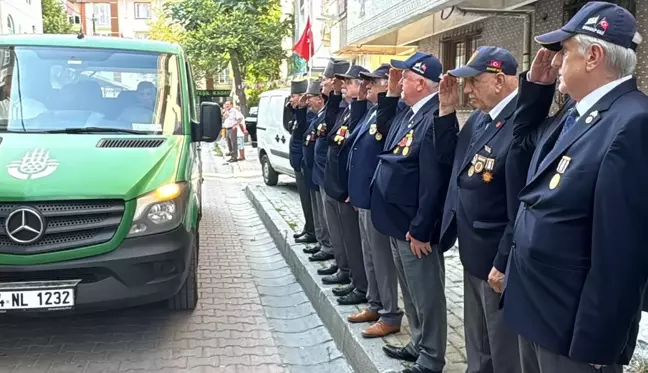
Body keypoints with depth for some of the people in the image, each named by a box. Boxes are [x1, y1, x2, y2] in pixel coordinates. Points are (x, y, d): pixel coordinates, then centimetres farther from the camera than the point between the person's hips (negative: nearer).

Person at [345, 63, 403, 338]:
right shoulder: (371, 112, 12)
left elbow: (384, 128, -40)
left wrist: (387, 95, -38)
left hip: (377, 197, -10)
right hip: (364, 195, 10)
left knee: (382, 257, 1)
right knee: (370, 256, 19)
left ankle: (390, 315, 14)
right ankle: (375, 305, 32)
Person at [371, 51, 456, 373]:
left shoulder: (436, 118, -21)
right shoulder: (410, 113, 8)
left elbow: (434, 181, -24)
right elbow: (384, 124, 29)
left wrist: (420, 229, -22)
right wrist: (391, 93, 13)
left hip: (415, 226, -10)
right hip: (398, 221, 10)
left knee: (426, 296, 6)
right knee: (411, 293, 22)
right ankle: (419, 346, 38)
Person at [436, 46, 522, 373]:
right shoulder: (479, 118, 7)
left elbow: (521, 208, -26)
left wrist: (504, 264, -20)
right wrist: (446, 111, 4)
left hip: (497, 260, -9)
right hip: (473, 254, 9)